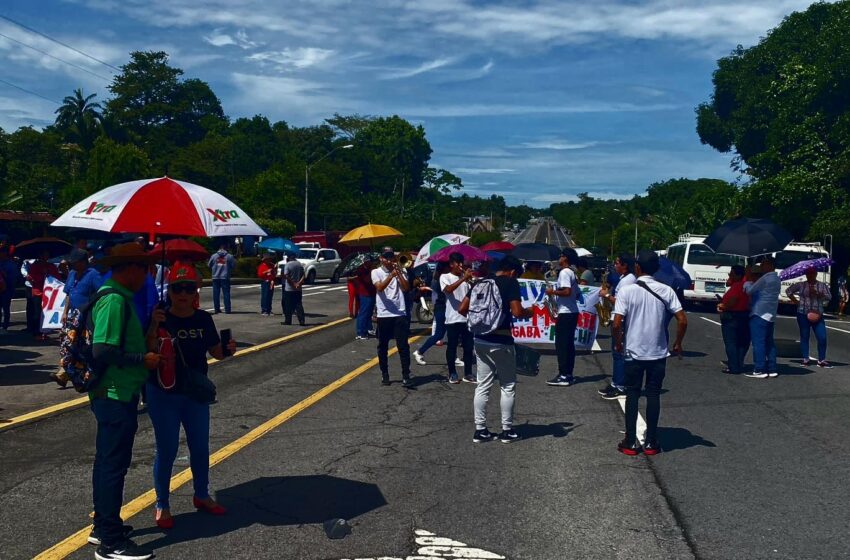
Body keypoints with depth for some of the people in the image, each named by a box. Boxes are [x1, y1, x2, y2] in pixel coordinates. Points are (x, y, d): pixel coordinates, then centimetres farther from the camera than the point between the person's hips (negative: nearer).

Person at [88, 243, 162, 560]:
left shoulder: (116, 298, 12)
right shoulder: (115, 301, -20)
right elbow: (102, 351, -27)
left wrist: (144, 352, 10)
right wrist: (144, 360, -19)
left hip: (112, 395, 11)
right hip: (117, 395, -10)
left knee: (107, 461, 18)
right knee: (114, 465, -3)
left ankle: (103, 526, 31)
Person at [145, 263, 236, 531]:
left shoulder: (203, 319, -2)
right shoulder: (161, 319, -13)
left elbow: (216, 352, 6)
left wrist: (228, 350, -16)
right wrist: (154, 326, -36)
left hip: (196, 394, 4)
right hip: (164, 395, -4)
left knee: (200, 447, 15)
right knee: (167, 450, 2)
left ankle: (201, 496, 35)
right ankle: (162, 506, 19)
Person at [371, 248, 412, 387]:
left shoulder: (400, 272, 8)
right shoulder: (376, 272, 2)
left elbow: (406, 288, -6)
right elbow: (380, 288, -16)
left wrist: (398, 273, -13)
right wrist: (391, 275, -28)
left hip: (400, 314, 1)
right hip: (384, 315, 0)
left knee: (403, 346, -4)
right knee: (382, 347, 8)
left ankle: (406, 376, -2)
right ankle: (384, 375, 21)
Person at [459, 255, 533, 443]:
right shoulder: (510, 283, -8)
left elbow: (462, 309, 9)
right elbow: (517, 312, -17)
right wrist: (529, 313, 3)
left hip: (480, 339, 6)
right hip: (501, 341, -6)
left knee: (482, 386, 11)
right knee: (508, 387, 8)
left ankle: (480, 430, 13)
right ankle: (507, 431, 14)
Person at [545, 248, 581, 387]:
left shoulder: (564, 272, -13)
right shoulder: (572, 273, 16)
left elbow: (567, 291, -24)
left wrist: (553, 291, -11)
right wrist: (556, 292, 21)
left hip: (565, 313, -10)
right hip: (573, 312, 10)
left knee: (561, 344, -6)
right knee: (569, 344, 11)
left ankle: (563, 376, -6)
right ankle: (569, 375, 14)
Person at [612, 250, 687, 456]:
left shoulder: (627, 290, -10)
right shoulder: (666, 290, -3)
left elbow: (617, 324, -15)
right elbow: (682, 320, -7)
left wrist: (618, 343, 2)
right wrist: (677, 344, 7)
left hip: (634, 352, -1)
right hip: (658, 353, 2)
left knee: (632, 394, 9)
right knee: (653, 395, 10)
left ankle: (630, 442, 11)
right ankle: (651, 443, 14)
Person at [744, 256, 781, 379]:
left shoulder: (765, 278, -15)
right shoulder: (776, 279, 17)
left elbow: (750, 290, -10)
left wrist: (748, 280, 8)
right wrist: (752, 280, 17)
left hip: (759, 314, -10)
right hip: (770, 315, 10)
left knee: (758, 342, -8)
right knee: (769, 342, 12)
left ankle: (759, 370, -9)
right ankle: (772, 369, 14)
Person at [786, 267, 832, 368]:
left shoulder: (822, 285, 6)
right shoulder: (800, 285, 4)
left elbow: (829, 297, -3)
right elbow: (788, 291, 13)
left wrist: (817, 293, -18)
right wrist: (795, 301, 3)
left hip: (817, 315, 1)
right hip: (803, 314, -1)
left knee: (822, 337, -5)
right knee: (804, 337, 4)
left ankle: (821, 360, 3)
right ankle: (805, 359, 12)